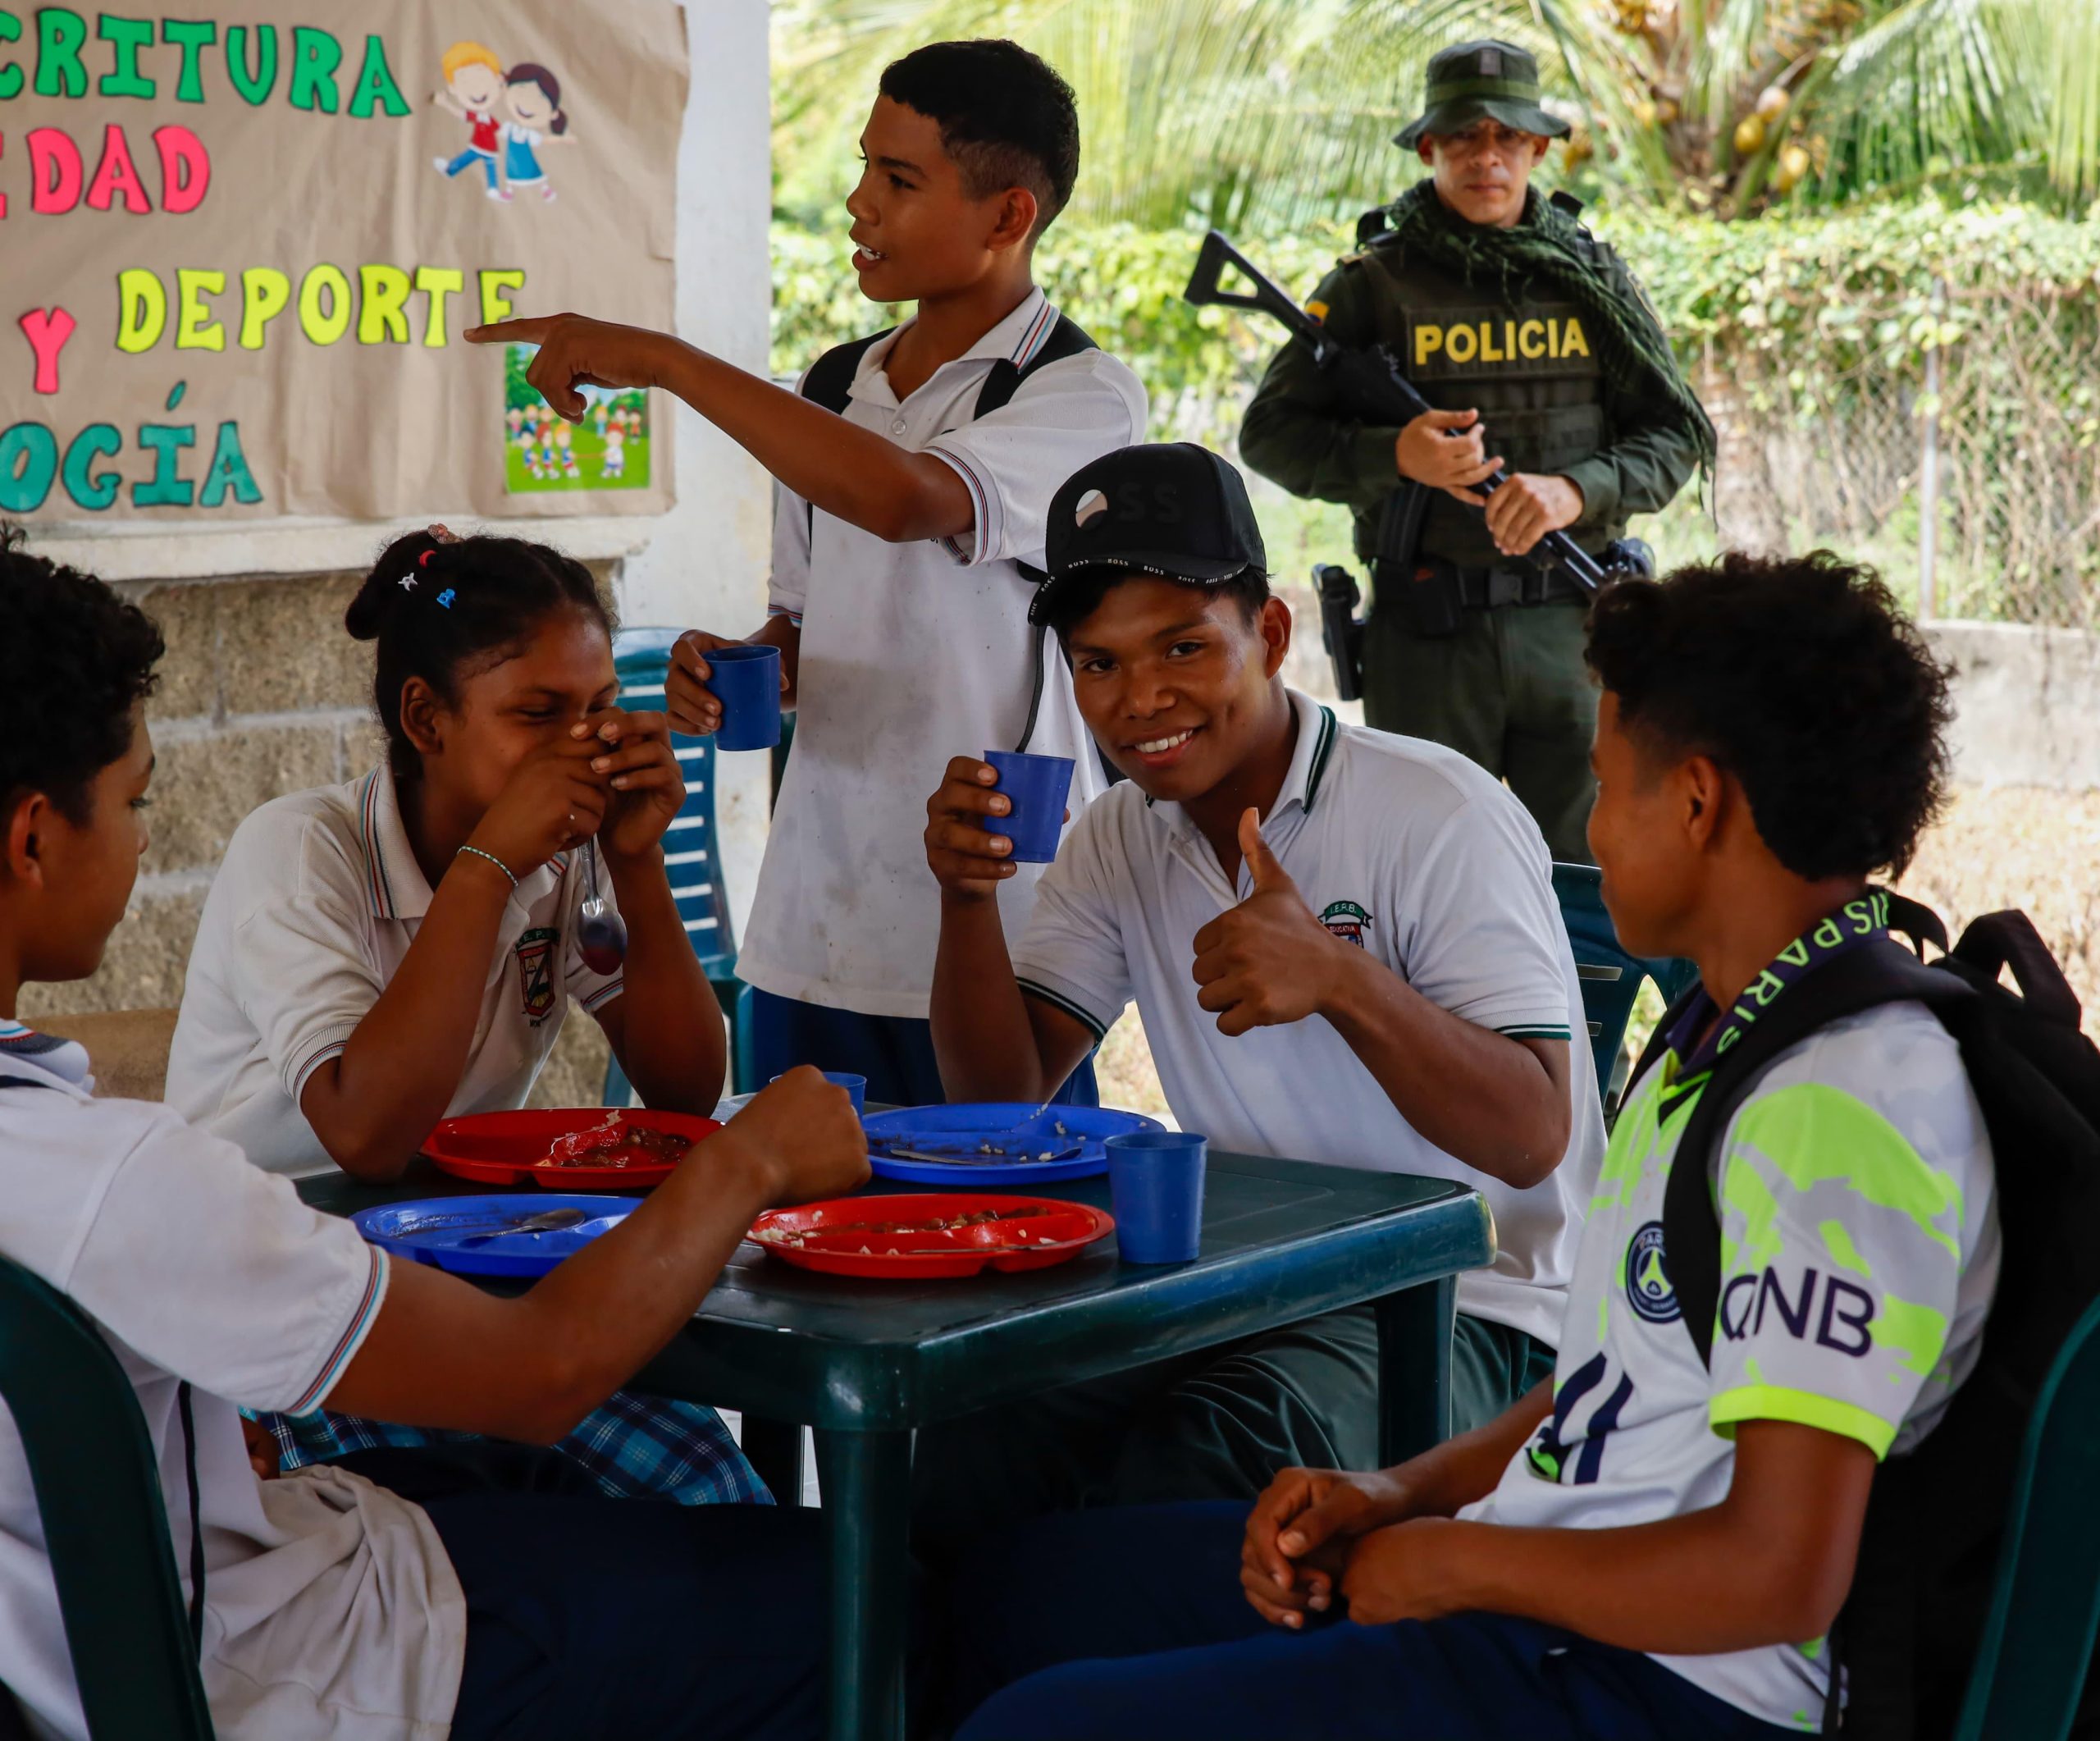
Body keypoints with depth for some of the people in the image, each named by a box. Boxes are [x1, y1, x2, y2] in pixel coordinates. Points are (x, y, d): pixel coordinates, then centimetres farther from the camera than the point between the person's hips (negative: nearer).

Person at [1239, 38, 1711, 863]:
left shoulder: (1592, 277, 8)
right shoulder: (1374, 284, 0)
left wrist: (1575, 490, -13)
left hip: (1571, 623, 2)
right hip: (1427, 632, -2)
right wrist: (1395, 455, -18)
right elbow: (1270, 434, -1)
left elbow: (1679, 432, 6)